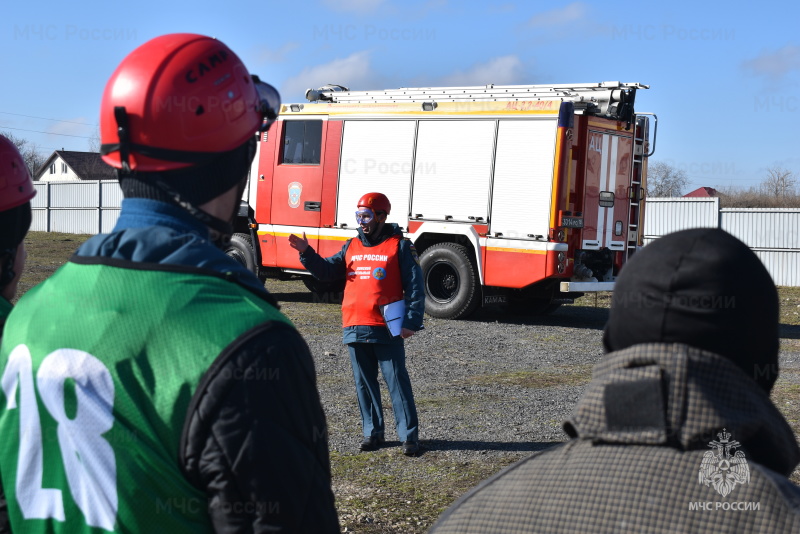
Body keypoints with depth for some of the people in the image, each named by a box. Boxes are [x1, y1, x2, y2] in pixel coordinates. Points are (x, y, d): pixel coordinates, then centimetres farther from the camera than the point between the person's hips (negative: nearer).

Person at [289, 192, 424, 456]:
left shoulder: (400, 246, -2)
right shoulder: (352, 246, 14)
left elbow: (415, 287, -6)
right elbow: (326, 270, 13)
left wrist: (412, 322, -14)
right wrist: (306, 253, -4)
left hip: (387, 330, -5)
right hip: (355, 329, 6)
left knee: (397, 382, -2)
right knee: (364, 383, 12)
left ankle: (409, 435, 3)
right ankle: (373, 432, 22)